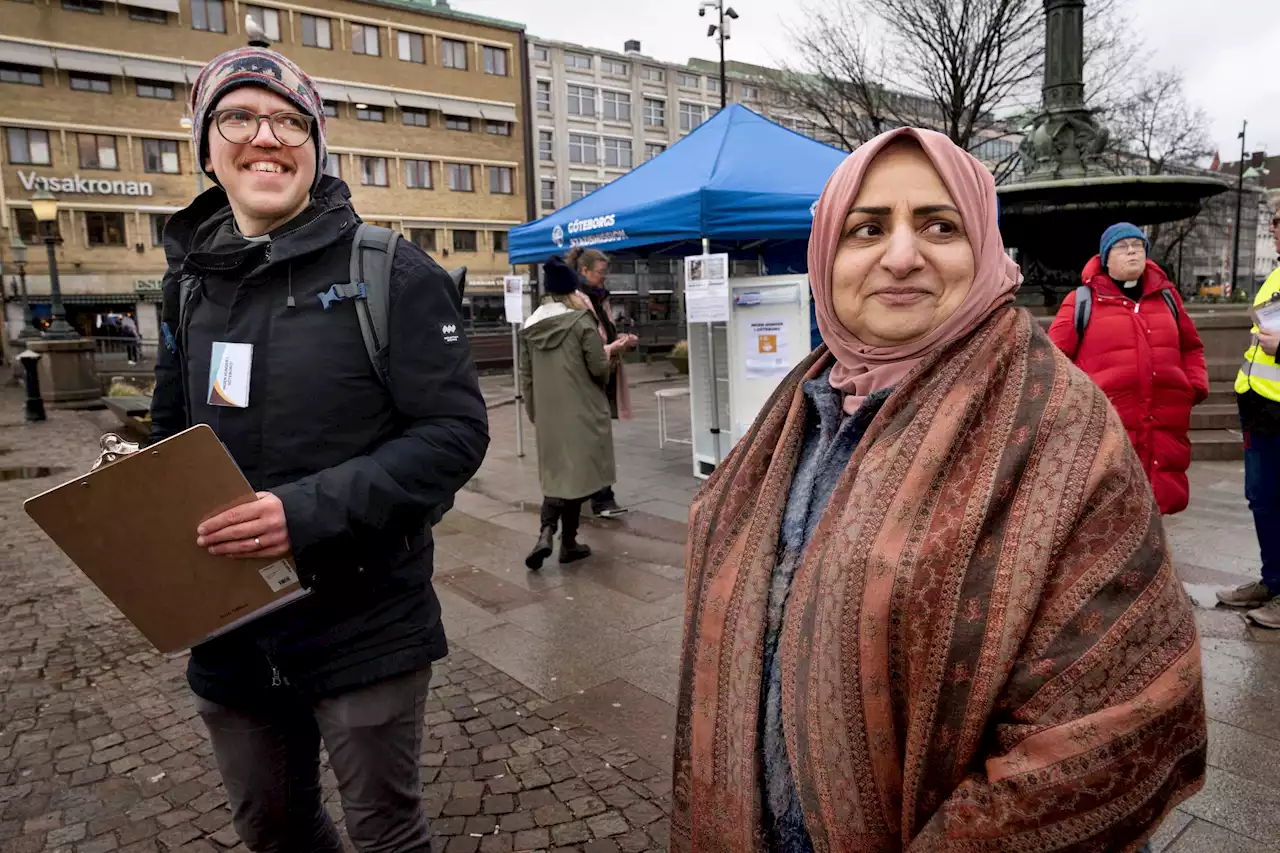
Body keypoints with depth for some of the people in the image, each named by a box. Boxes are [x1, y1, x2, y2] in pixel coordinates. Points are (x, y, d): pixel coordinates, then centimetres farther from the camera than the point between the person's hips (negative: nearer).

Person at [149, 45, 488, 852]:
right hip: (229, 631, 5)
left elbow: (457, 432, -16)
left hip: (367, 625, -5)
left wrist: (312, 510, -27)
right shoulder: (191, 279, 5)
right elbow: (174, 435, 16)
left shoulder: (390, 272, -12)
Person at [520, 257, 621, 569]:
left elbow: (526, 376, 9)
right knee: (576, 473, 8)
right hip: (581, 411, -4)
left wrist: (533, 412, 18)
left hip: (548, 413, 4)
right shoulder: (582, 321, -12)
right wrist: (607, 351, 11)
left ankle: (546, 534, -5)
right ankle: (568, 543, 15)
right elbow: (599, 369, -11)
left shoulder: (530, 326, 4)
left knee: (556, 473, 15)